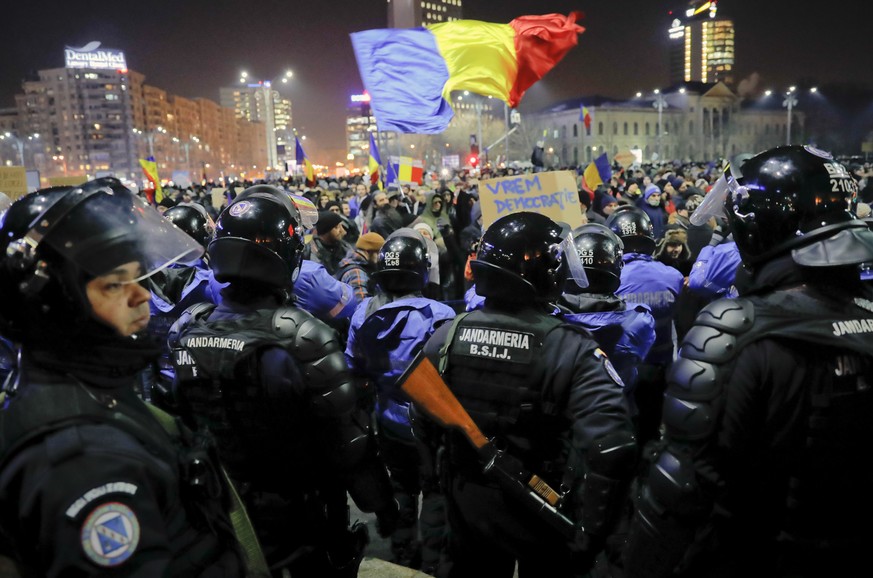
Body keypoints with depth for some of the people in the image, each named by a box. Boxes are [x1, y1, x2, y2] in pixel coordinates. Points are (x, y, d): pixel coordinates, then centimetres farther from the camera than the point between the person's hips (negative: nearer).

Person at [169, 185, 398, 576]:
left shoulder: (186, 332, -12)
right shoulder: (303, 339, -29)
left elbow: (184, 426, 2)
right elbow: (348, 441, -23)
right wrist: (380, 502, -7)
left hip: (229, 514, 5)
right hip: (306, 515, -4)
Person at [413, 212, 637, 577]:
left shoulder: (447, 336, -13)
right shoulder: (570, 349, -24)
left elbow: (423, 426, -3)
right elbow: (612, 450, -32)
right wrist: (590, 534, -19)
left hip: (467, 511, 3)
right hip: (544, 517, -2)